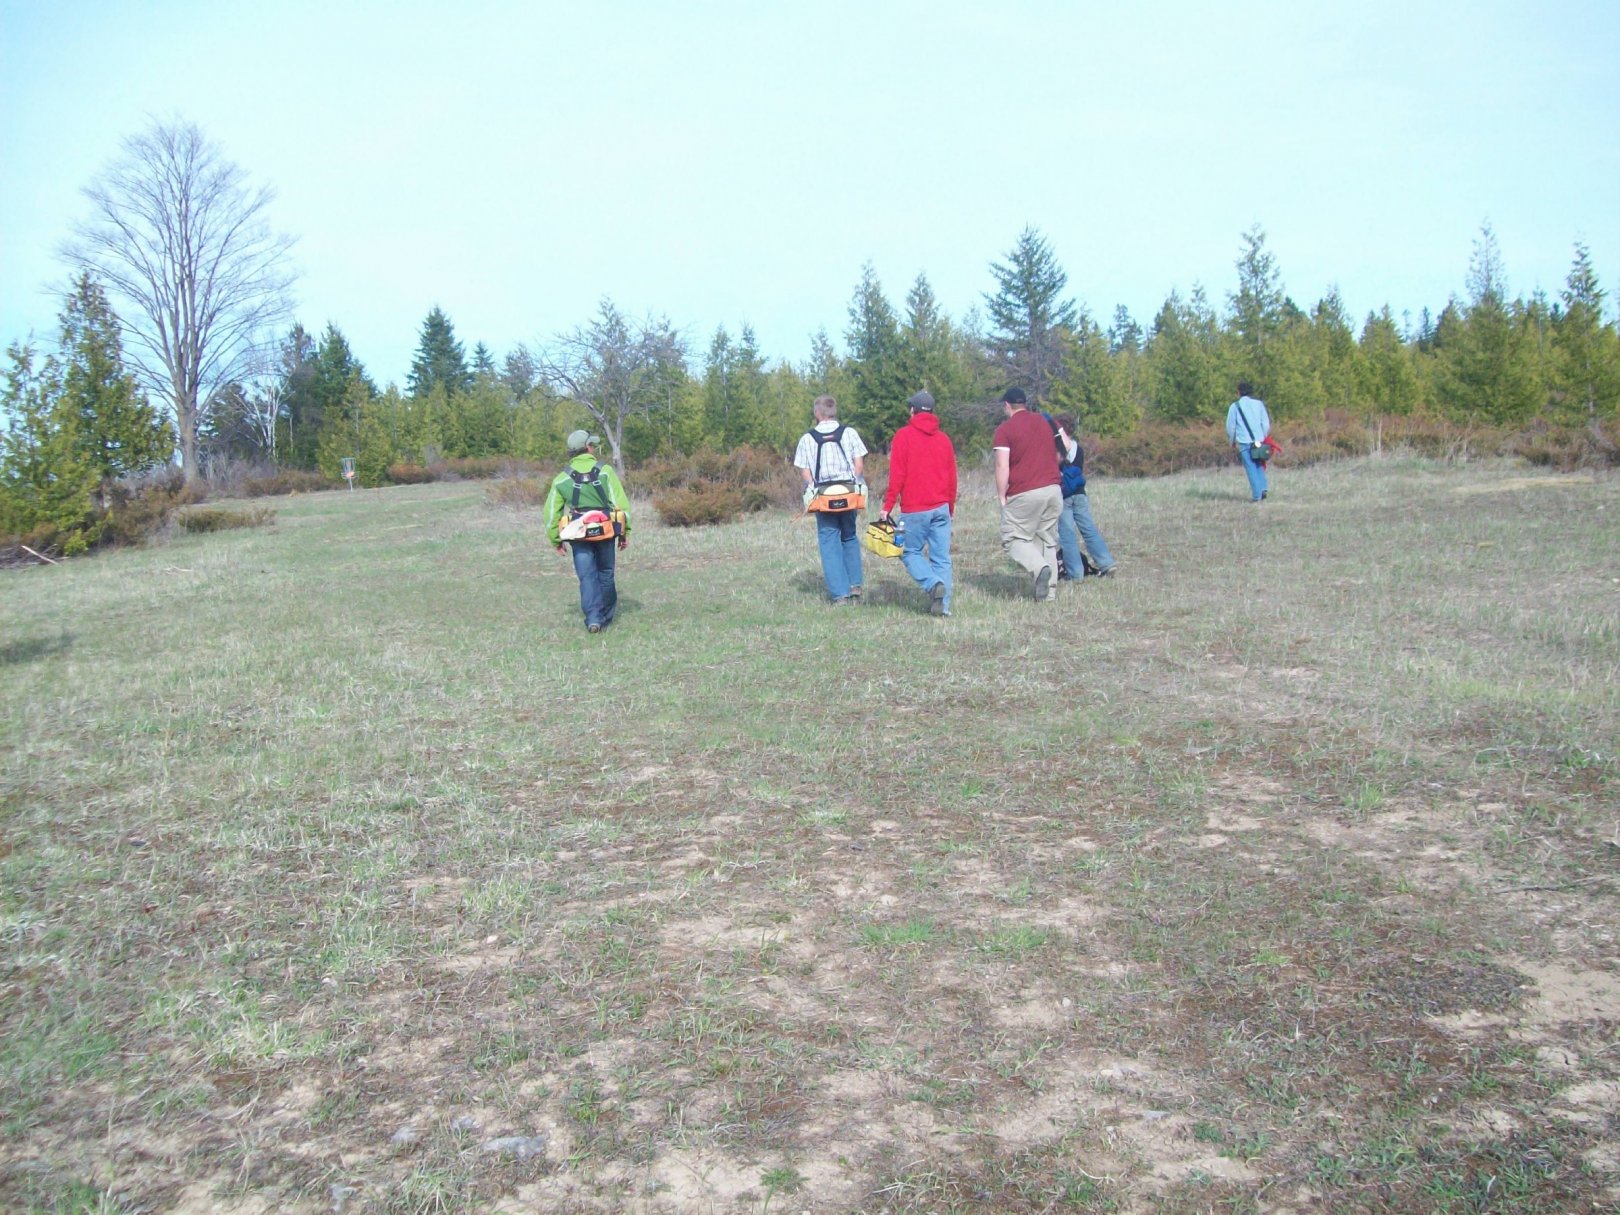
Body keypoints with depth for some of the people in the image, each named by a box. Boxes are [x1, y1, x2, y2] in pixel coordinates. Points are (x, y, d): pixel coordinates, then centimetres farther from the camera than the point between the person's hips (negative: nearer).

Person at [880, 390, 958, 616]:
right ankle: (943, 605, 0)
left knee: (909, 552, 7)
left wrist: (888, 506, -5)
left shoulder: (904, 436, -3)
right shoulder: (944, 438, 11)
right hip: (941, 508, 4)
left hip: (914, 510, -4)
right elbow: (952, 477, 14)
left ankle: (934, 584, -15)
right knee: (941, 557, 5)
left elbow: (897, 475, -9)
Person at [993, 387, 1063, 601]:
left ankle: (1039, 567, -22)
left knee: (1014, 538, 4)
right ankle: (1050, 592, 6)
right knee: (1048, 540, 11)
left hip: (1024, 494, -6)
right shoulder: (1046, 422, 14)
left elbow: (1002, 466, -11)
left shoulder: (1004, 430, -4)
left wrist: (1002, 497, -6)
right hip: (1053, 490, 6)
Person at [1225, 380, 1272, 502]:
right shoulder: (1259, 403, 8)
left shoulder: (1235, 406, -1)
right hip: (1258, 440, 3)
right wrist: (1264, 439, 17)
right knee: (1259, 466, 19)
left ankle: (1257, 495, -5)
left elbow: (1230, 426, 1)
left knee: (1251, 468, 0)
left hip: (1244, 441, -3)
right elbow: (1266, 423, 6)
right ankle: (1263, 488, 2)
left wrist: (1233, 441, 16)